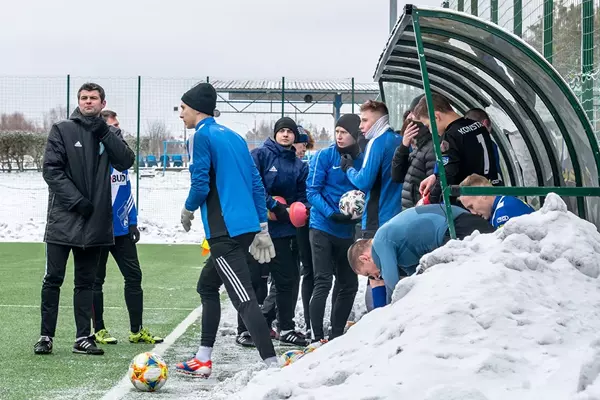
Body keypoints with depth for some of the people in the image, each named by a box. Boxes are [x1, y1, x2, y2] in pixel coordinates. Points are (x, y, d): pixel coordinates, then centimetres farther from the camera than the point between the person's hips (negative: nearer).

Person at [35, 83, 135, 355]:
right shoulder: (62, 130, 0)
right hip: (63, 218, -3)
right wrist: (76, 200, -14)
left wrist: (105, 133, -13)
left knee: (86, 282, 8)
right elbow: (51, 169, -8)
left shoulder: (108, 134, 10)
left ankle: (83, 338, 11)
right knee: (53, 279, -2)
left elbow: (126, 162, -5)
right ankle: (46, 336, 6)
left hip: (96, 221, 3)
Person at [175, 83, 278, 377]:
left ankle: (273, 366, -19)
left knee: (244, 299, -12)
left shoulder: (201, 137, -6)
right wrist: (262, 229, 18)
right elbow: (257, 184, 16)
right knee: (207, 286, 21)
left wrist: (188, 210, 7)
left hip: (225, 231, -9)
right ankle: (203, 361, 24)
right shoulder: (235, 137, 17)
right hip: (247, 226, 9)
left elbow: (201, 185, -13)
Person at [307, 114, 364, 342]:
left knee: (349, 285, 9)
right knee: (323, 283, -9)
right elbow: (312, 191, -8)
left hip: (347, 231, 5)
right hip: (323, 227, -5)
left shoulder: (362, 160, 3)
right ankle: (317, 339, -6)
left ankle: (336, 336, 22)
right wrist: (332, 214, -21)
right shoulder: (325, 156, -6)